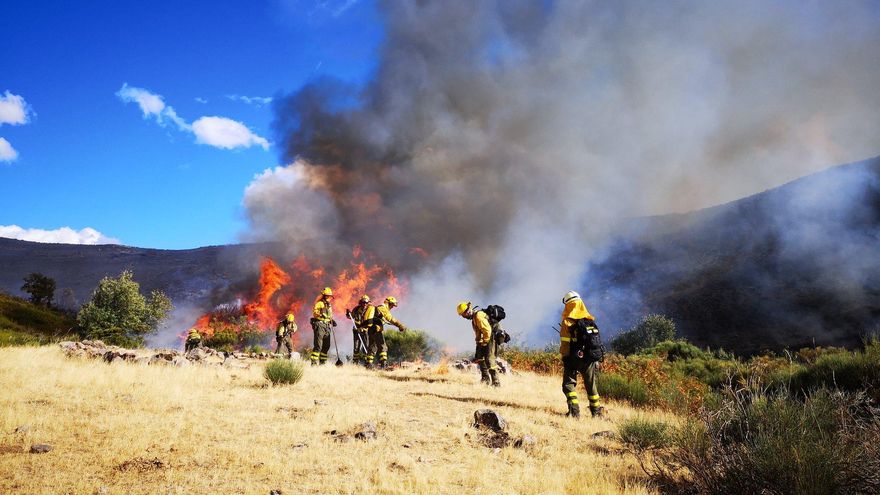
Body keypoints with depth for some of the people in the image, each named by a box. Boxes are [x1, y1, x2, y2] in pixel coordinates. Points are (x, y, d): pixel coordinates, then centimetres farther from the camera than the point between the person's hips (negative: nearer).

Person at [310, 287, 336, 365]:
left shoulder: (329, 305, 23)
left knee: (326, 346, 8)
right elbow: (314, 313, -15)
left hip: (327, 326, 8)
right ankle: (314, 362, -14)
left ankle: (322, 362, 15)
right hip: (319, 325, -8)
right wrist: (320, 313, -32)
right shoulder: (319, 303, -2)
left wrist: (332, 320, 13)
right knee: (318, 345, -14)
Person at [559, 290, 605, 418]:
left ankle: (574, 411, -8)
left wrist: (564, 359, -2)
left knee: (568, 385, 5)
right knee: (591, 385, 17)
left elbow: (565, 343, -12)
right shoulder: (591, 320, 4)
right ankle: (596, 411, 25)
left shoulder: (567, 322, -10)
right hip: (590, 359, 5)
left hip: (573, 359, -5)